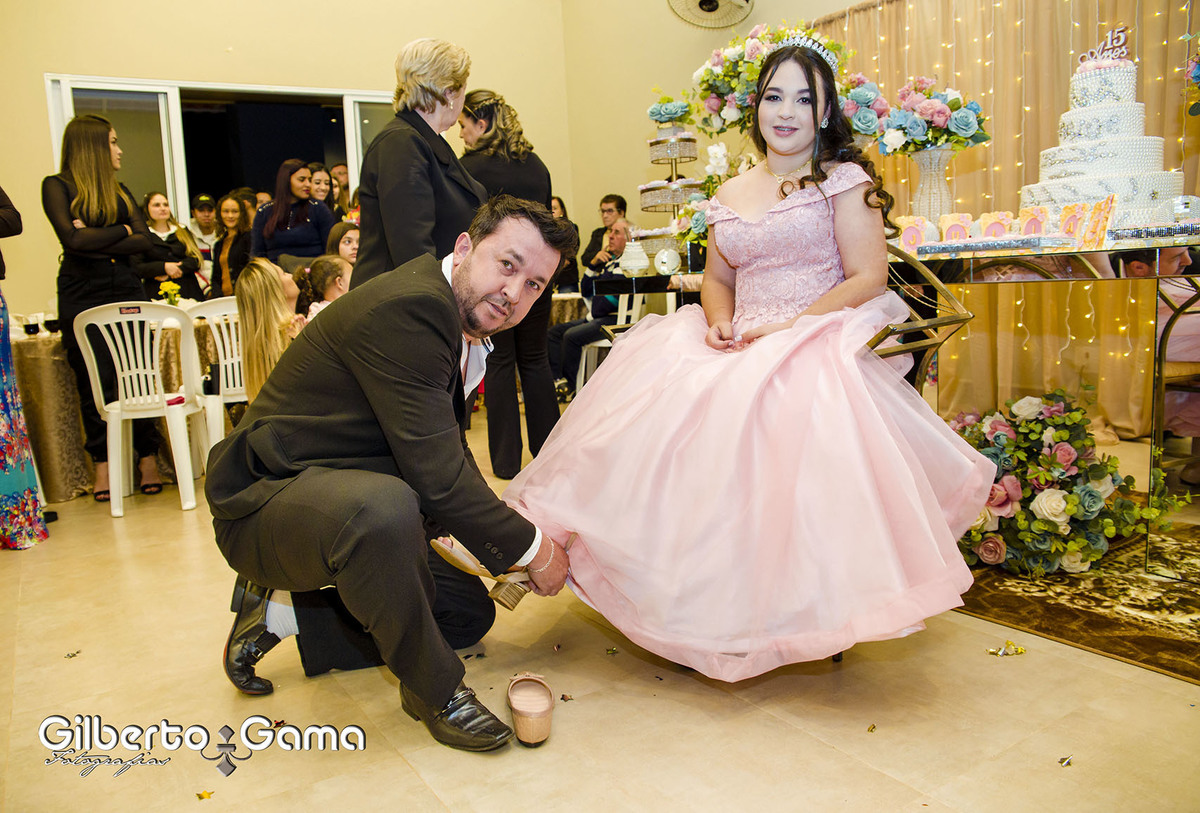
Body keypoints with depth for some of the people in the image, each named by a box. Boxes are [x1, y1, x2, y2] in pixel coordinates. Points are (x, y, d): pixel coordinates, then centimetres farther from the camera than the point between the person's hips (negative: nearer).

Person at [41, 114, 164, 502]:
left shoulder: (119, 189, 16)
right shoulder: (57, 186, 2)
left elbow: (145, 241, 3)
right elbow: (72, 238, -14)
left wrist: (96, 242, -8)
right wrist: (120, 231, -3)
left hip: (126, 289, 4)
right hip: (82, 296, -4)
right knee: (94, 382, 0)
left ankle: (148, 459, 5)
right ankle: (102, 464, 9)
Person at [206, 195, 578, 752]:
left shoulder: (462, 320, 5)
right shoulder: (407, 309, -26)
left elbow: (448, 454, 14)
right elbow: (437, 477, -29)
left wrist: (505, 552, 8)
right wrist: (530, 547, -17)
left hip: (344, 497, 10)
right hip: (266, 499, -10)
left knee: (470, 612, 13)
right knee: (381, 506, -42)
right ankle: (431, 687, -16)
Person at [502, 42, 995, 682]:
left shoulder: (845, 179, 3)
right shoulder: (730, 194, 18)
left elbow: (868, 278, -5)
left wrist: (789, 327, -15)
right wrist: (720, 321, -2)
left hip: (816, 348, -5)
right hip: (740, 350, 5)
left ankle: (788, 612, -14)